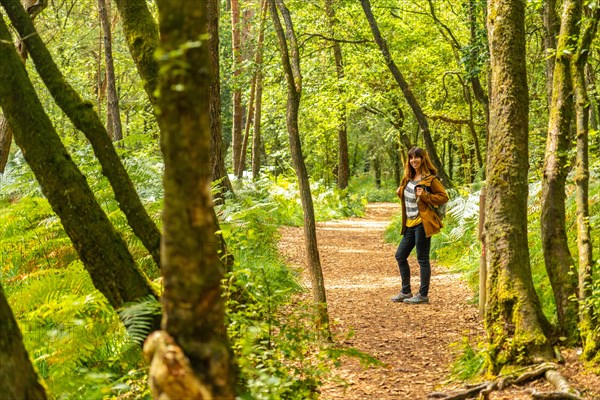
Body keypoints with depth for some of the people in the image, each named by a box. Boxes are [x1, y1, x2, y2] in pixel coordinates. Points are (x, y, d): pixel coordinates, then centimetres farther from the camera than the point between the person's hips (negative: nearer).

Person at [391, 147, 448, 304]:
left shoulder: (430, 179, -8)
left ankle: (423, 295, 5)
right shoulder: (408, 178, 15)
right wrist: (400, 192, 9)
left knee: (422, 259, -3)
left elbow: (444, 197, -9)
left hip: (422, 223, -9)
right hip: (410, 224, 9)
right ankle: (406, 292, 23)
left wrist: (425, 196, -19)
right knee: (400, 256, 12)